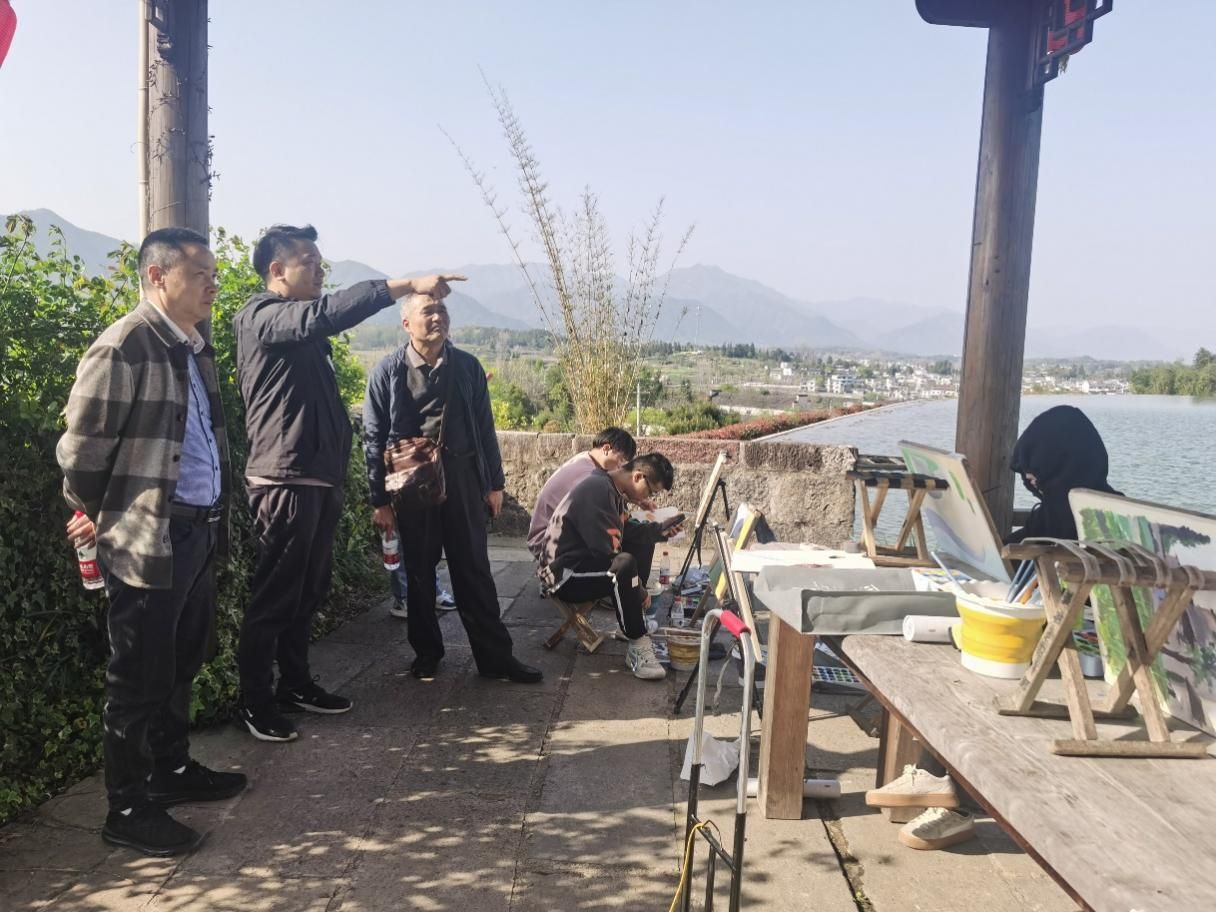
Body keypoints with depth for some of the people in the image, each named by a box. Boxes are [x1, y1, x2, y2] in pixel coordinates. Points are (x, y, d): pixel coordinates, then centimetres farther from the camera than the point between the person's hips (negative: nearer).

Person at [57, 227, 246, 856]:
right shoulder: (123, 347, -15)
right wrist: (95, 516, 1)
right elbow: (81, 447, -12)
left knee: (180, 665, 20)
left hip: (199, 532, 8)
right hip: (146, 539, -8)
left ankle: (171, 769, 37)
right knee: (138, 678, 4)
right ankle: (126, 810, 17)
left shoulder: (197, 350, 11)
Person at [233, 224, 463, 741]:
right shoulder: (261, 317, -9)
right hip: (285, 480, -9)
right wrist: (406, 285, -31)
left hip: (319, 477, 9)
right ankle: (254, 703, 9)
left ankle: (296, 684, 27)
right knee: (274, 596, -2)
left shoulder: (303, 327, 20)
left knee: (309, 592, 15)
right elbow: (326, 313, -28)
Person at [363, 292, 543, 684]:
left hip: (462, 480, 1)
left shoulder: (467, 366, 4)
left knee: (474, 571, 5)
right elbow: (374, 439, -1)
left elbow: (484, 428, 8)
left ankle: (495, 655, 11)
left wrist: (495, 483, 5)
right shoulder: (387, 372, -3)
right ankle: (426, 652, 24)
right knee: (419, 573, 10)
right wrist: (379, 500, -4)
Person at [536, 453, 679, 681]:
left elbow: (623, 531, 18)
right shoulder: (597, 490, -23)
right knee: (625, 565, -31)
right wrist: (639, 590, -17)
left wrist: (659, 531, 5)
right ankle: (638, 647, -21)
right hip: (563, 574, -10)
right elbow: (608, 554, -26)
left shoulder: (614, 490, 7)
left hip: (586, 561, 10)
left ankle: (634, 626, -1)